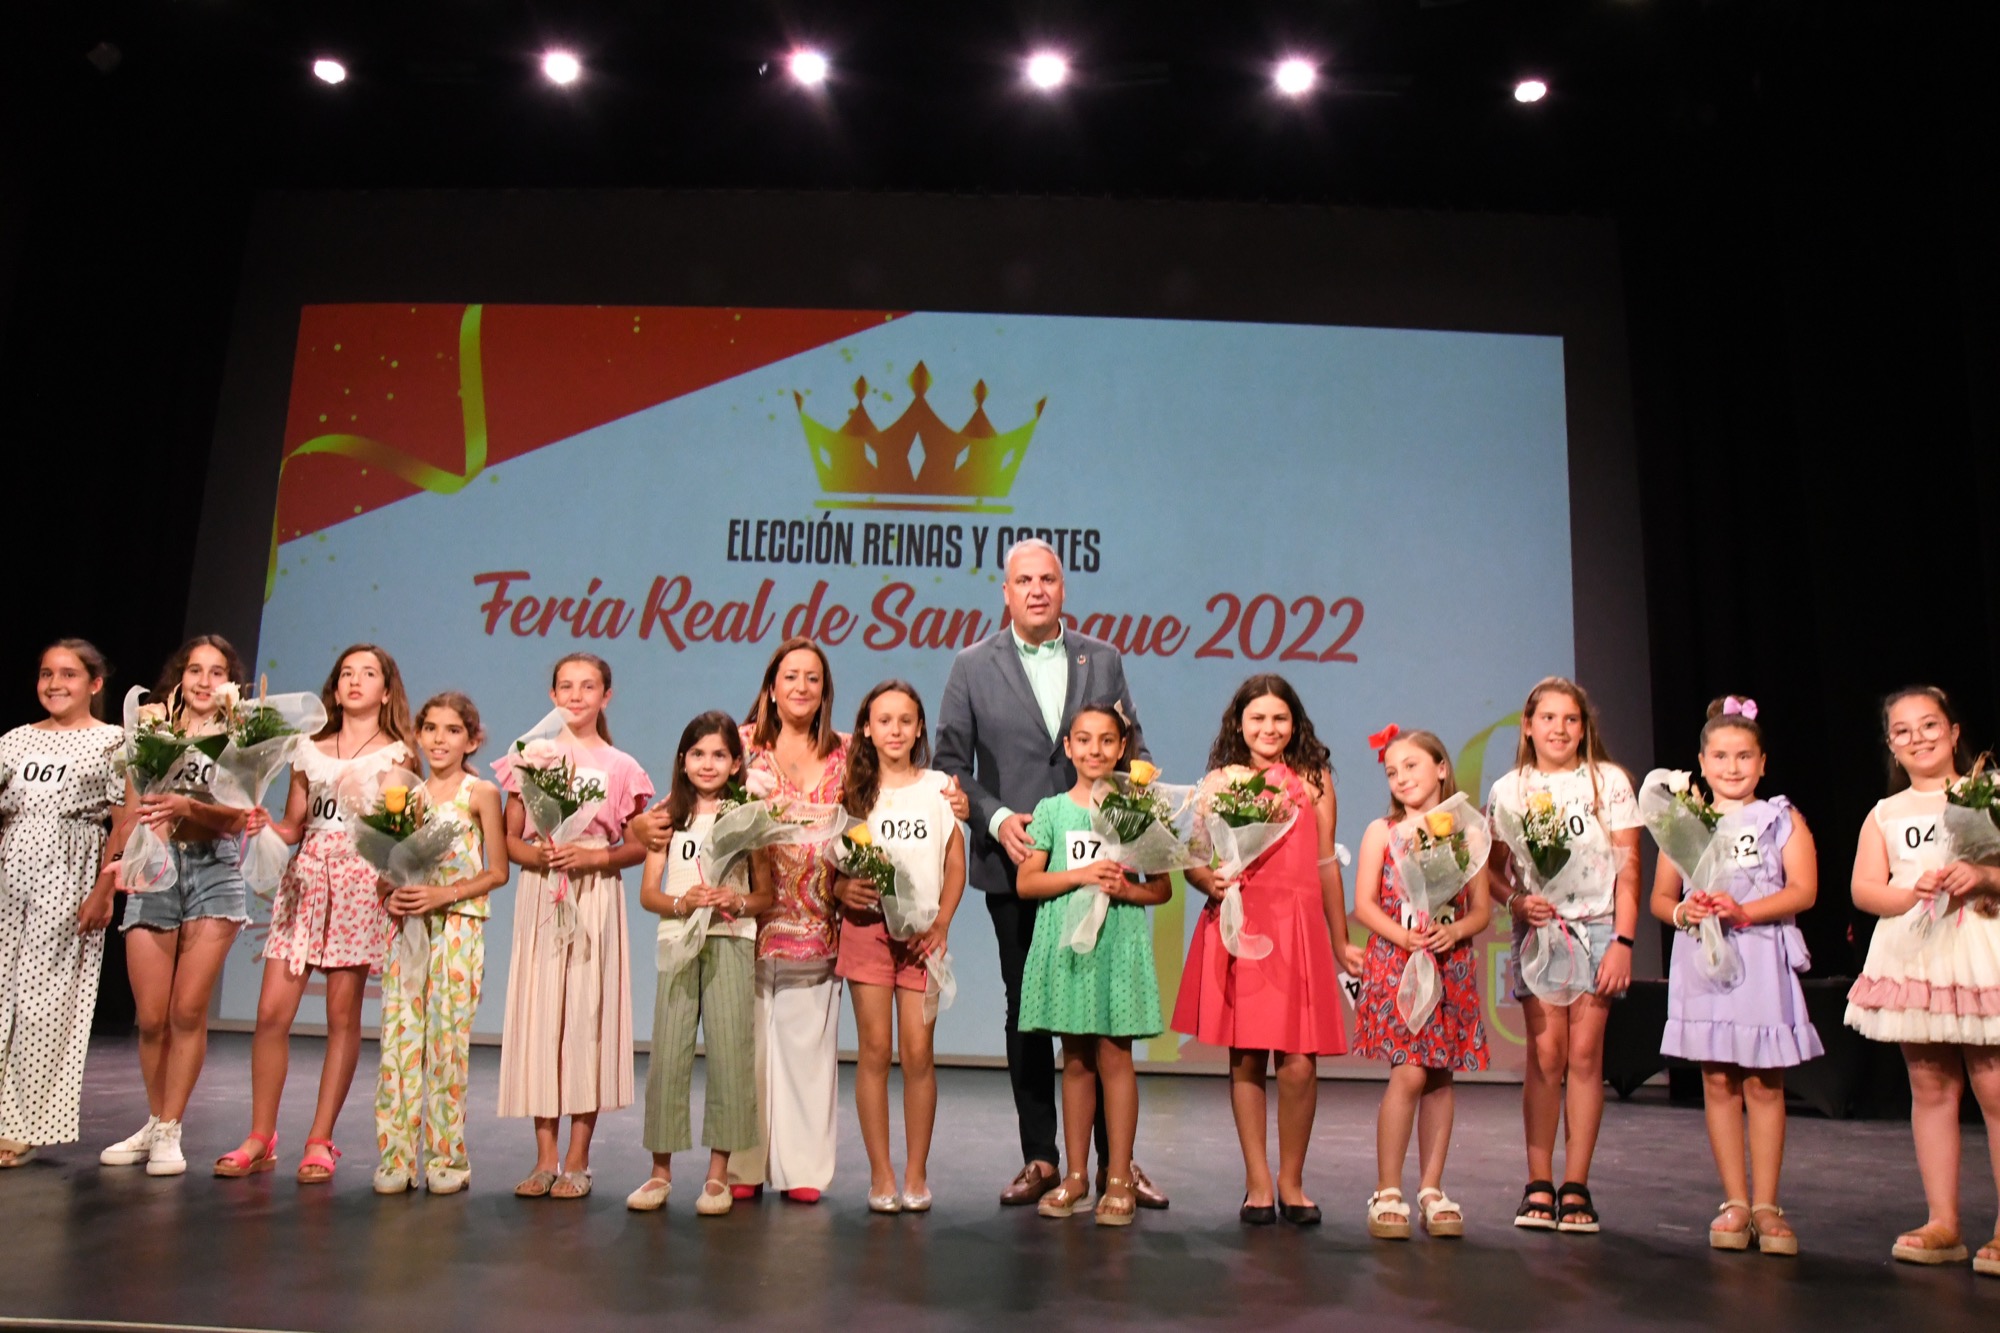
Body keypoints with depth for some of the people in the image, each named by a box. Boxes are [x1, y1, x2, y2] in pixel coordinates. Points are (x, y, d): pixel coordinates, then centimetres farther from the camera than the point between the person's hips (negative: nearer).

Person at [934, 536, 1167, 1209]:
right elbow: (951, 762, 3)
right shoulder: (973, 667, 3)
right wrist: (997, 819, -12)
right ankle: (1038, 1159, 19)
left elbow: (1133, 751, 10)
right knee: (1026, 1013, 8)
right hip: (1015, 864, -1)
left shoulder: (1102, 660, 8)